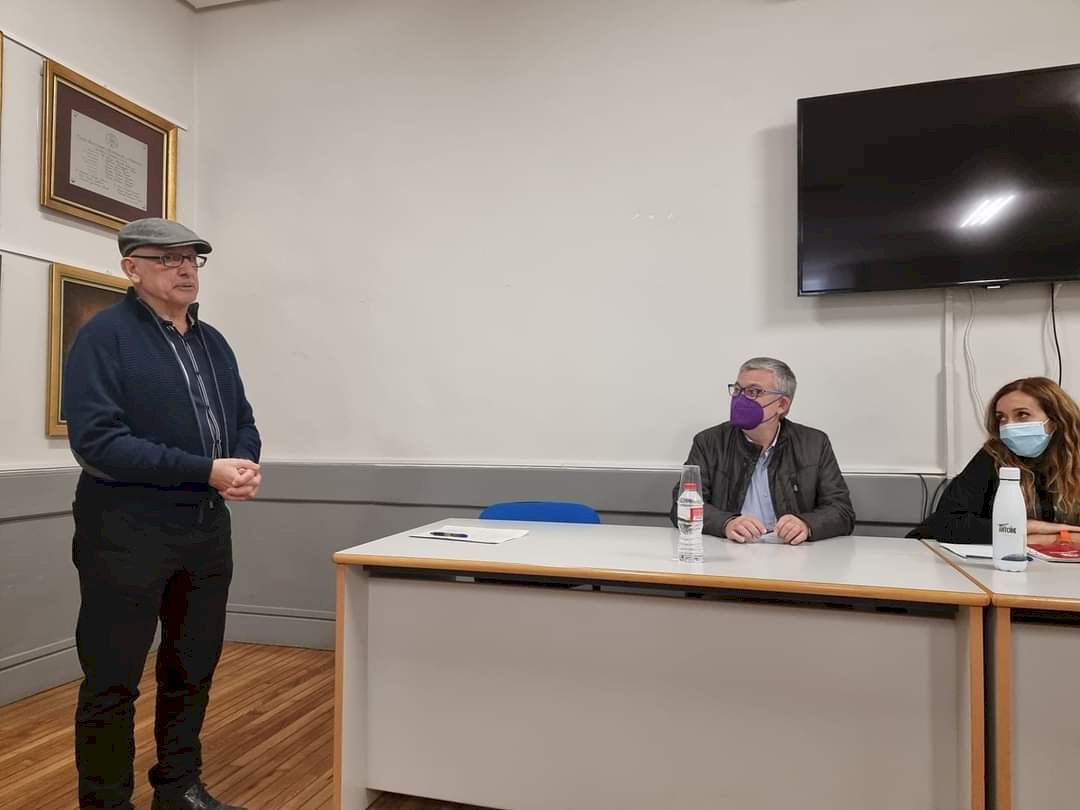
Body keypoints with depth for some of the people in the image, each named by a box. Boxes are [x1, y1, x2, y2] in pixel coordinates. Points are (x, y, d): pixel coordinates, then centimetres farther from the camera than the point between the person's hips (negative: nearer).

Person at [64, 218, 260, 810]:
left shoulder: (213, 343, 11)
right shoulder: (105, 335, -10)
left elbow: (243, 420, 14)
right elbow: (95, 438, -20)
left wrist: (247, 464, -9)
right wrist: (205, 471, -22)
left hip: (208, 532, 7)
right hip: (127, 534, -6)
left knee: (193, 671, 18)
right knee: (113, 682, 7)